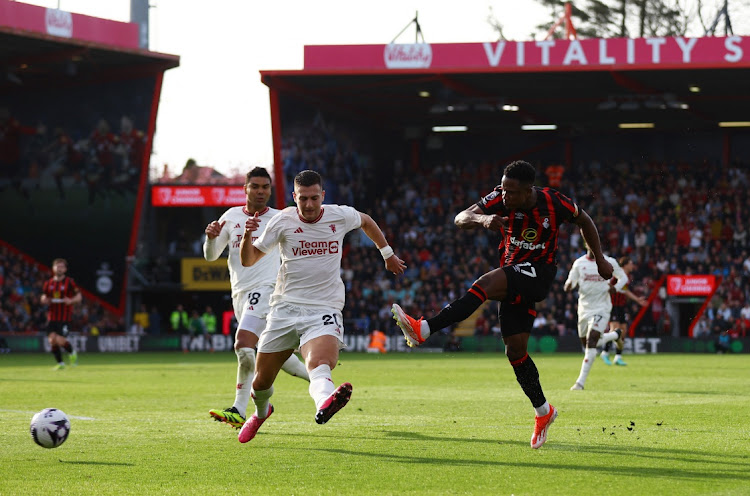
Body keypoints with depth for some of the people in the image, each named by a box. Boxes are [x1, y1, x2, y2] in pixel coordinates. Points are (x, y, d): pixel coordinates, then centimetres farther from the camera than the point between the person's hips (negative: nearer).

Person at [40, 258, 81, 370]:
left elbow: (79, 297, 1)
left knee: (60, 341, -15)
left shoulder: (70, 282, -2)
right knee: (52, 340, -6)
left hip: (65, 317, -4)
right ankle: (60, 363, 12)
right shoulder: (48, 283, 9)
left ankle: (72, 352, 17)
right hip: (52, 317, 4)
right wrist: (44, 300, -4)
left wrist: (71, 301, -19)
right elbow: (43, 298, 20)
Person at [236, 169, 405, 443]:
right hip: (285, 307, 2)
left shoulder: (340, 216, 1)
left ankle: (324, 403, -66)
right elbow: (248, 261, 3)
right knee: (261, 381, 9)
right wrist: (248, 236, -17)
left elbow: (366, 221, 26)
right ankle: (261, 412, 44)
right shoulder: (283, 221, -1)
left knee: (320, 364, -34)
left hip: (324, 310, -2)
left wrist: (387, 253, 33)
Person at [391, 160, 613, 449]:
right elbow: (460, 219, -17)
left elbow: (584, 221, 5)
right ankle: (543, 411, 20)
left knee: (487, 283, -31)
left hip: (539, 273, -5)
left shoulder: (554, 203, -15)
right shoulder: (500, 198, -10)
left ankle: (424, 330, -41)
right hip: (514, 276, 5)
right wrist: (483, 220, -39)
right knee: (515, 350, 2)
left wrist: (600, 259, 10)